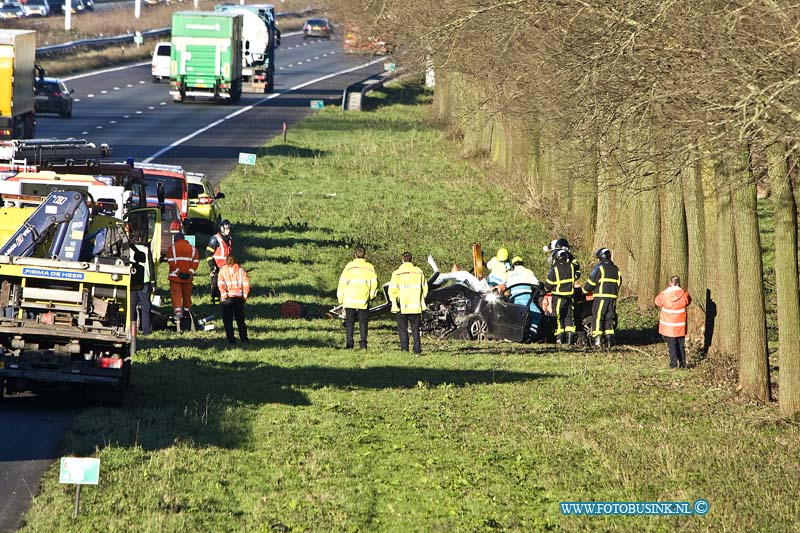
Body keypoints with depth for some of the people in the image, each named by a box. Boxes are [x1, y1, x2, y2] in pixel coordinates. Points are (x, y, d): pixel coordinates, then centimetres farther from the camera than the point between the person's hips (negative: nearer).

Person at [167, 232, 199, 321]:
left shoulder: (172, 248, -1)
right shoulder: (192, 248, 8)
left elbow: (171, 261, -11)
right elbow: (196, 261, -1)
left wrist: (178, 272, -13)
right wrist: (190, 272, -7)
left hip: (175, 276, -3)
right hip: (188, 277, 3)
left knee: (176, 294, -4)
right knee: (187, 294, 17)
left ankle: (177, 311, -18)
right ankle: (187, 311, 29)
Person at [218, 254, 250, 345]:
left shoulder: (222, 271, 2)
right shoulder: (241, 270, 6)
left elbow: (221, 284, -11)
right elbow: (246, 285, -1)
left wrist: (224, 295, -11)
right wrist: (244, 296, 5)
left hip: (227, 298, -2)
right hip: (239, 298, 2)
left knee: (227, 320, 5)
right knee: (240, 319, 15)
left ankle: (231, 339, -1)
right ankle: (244, 338, 14)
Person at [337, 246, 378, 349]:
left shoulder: (349, 266, 0)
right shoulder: (370, 267, 2)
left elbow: (343, 282, -1)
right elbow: (374, 283, 2)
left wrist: (340, 298, 5)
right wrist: (371, 296, 16)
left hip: (349, 300, -1)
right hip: (363, 301, 1)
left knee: (349, 322, 6)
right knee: (363, 322, 7)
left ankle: (349, 344, 0)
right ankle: (363, 345, 1)